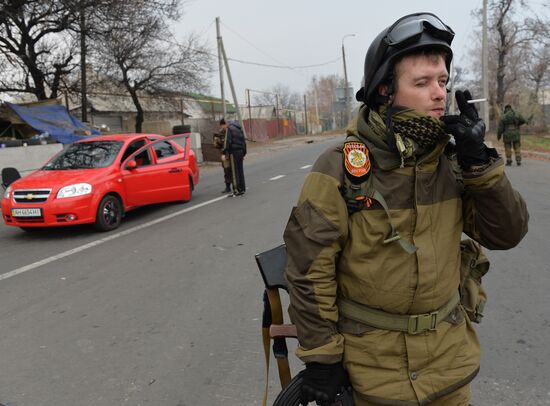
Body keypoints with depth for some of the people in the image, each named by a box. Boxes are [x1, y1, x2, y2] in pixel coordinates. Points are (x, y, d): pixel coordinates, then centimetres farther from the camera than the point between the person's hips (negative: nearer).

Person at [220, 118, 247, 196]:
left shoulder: (229, 129, -6)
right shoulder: (238, 128, 20)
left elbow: (227, 141, -16)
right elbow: (243, 141, 23)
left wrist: (223, 153, -18)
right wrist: (244, 153, 27)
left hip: (234, 151, -8)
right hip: (240, 151, 8)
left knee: (235, 171, -6)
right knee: (240, 170, 12)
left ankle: (237, 190, -8)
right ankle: (242, 189, 15)